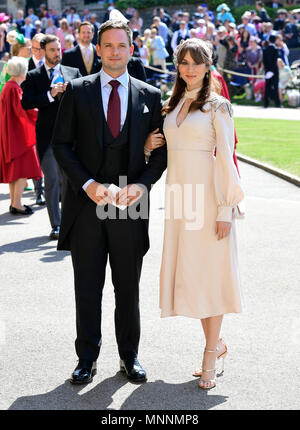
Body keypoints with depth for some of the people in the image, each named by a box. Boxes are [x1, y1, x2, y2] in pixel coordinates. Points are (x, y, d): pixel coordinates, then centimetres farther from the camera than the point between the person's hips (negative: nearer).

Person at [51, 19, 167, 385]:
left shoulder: (149, 96, 6)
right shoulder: (77, 91, 3)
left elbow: (161, 150, 6)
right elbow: (61, 144, 1)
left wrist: (142, 184, -10)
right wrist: (87, 183, -12)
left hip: (129, 204, 1)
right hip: (87, 204, -1)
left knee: (128, 289, 10)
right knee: (87, 288, 6)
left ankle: (129, 356, 25)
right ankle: (87, 359, 19)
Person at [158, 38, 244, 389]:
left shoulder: (217, 106, -5)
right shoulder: (173, 104, 13)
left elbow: (225, 159, -9)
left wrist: (225, 210, -14)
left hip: (206, 197, -6)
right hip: (178, 196, 6)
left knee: (209, 274, -1)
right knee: (186, 272, 9)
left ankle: (209, 360, 9)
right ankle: (216, 343, 26)